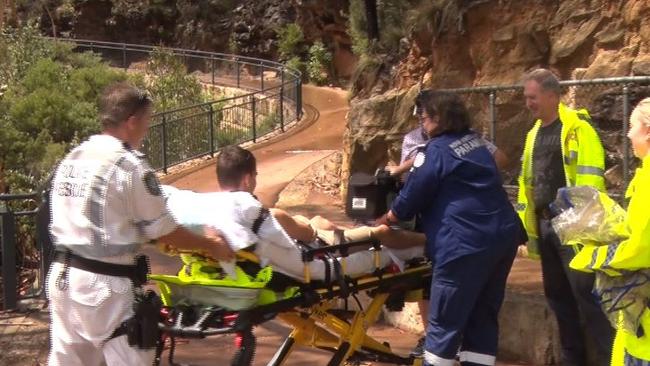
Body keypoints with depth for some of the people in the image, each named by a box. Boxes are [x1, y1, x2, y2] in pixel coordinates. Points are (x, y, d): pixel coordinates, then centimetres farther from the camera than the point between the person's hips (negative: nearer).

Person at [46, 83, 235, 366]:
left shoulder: (70, 160, 6)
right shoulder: (131, 167, -14)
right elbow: (163, 232, -7)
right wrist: (208, 244, 8)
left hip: (62, 275, 8)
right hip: (105, 286, -8)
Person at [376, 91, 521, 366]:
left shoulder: (437, 150, -6)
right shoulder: (474, 141, 17)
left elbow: (413, 194, -1)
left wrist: (387, 219, 16)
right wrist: (412, 164, 37)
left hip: (467, 243, -9)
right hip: (504, 235, 9)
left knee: (445, 320, 1)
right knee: (483, 316, 13)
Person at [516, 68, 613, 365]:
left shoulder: (578, 128, -10)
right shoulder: (534, 134, 16)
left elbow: (590, 180, -16)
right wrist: (528, 226, 17)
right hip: (545, 225, 8)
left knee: (586, 294, -8)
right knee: (557, 294, 13)